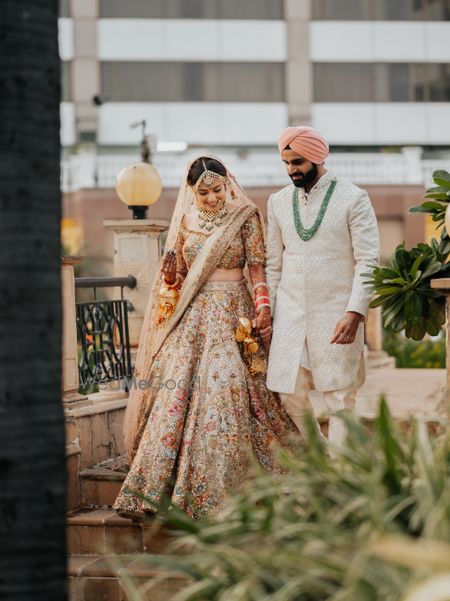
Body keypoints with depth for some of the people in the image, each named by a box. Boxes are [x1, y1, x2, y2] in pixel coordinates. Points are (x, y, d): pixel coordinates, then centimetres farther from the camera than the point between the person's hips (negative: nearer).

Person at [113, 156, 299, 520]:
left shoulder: (245, 216, 1)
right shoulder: (186, 221, 10)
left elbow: (257, 267, -2)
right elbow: (176, 274, 15)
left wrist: (263, 306, -16)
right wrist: (170, 278, -7)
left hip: (232, 314, -3)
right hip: (191, 315, 3)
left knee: (226, 392, -11)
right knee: (175, 393, -6)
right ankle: (148, 490, -5)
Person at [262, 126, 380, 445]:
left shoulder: (353, 198, -4)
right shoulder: (278, 202, 9)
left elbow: (368, 260, -8)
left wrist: (355, 312, -18)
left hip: (337, 315, -4)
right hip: (290, 313, 4)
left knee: (340, 400, -1)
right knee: (291, 397, 4)